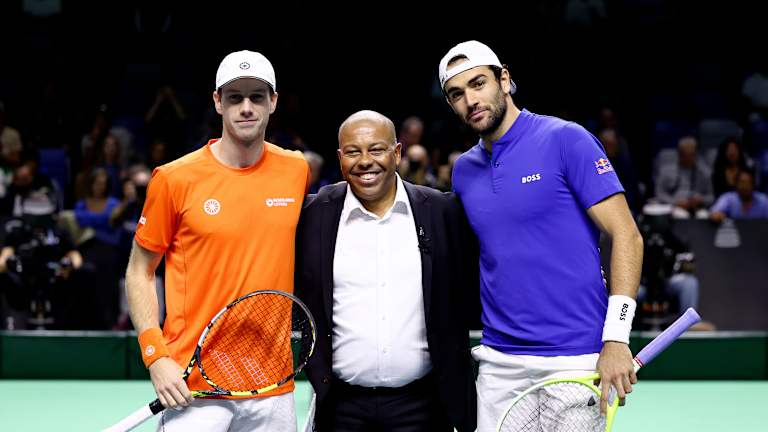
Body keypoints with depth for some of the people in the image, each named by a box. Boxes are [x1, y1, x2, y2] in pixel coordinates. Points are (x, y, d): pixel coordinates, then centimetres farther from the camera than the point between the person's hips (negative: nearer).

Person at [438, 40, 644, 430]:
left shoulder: (565, 140, -6)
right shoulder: (464, 170, 12)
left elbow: (626, 236, -10)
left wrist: (616, 338, -18)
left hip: (575, 359, -5)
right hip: (499, 363, 5)